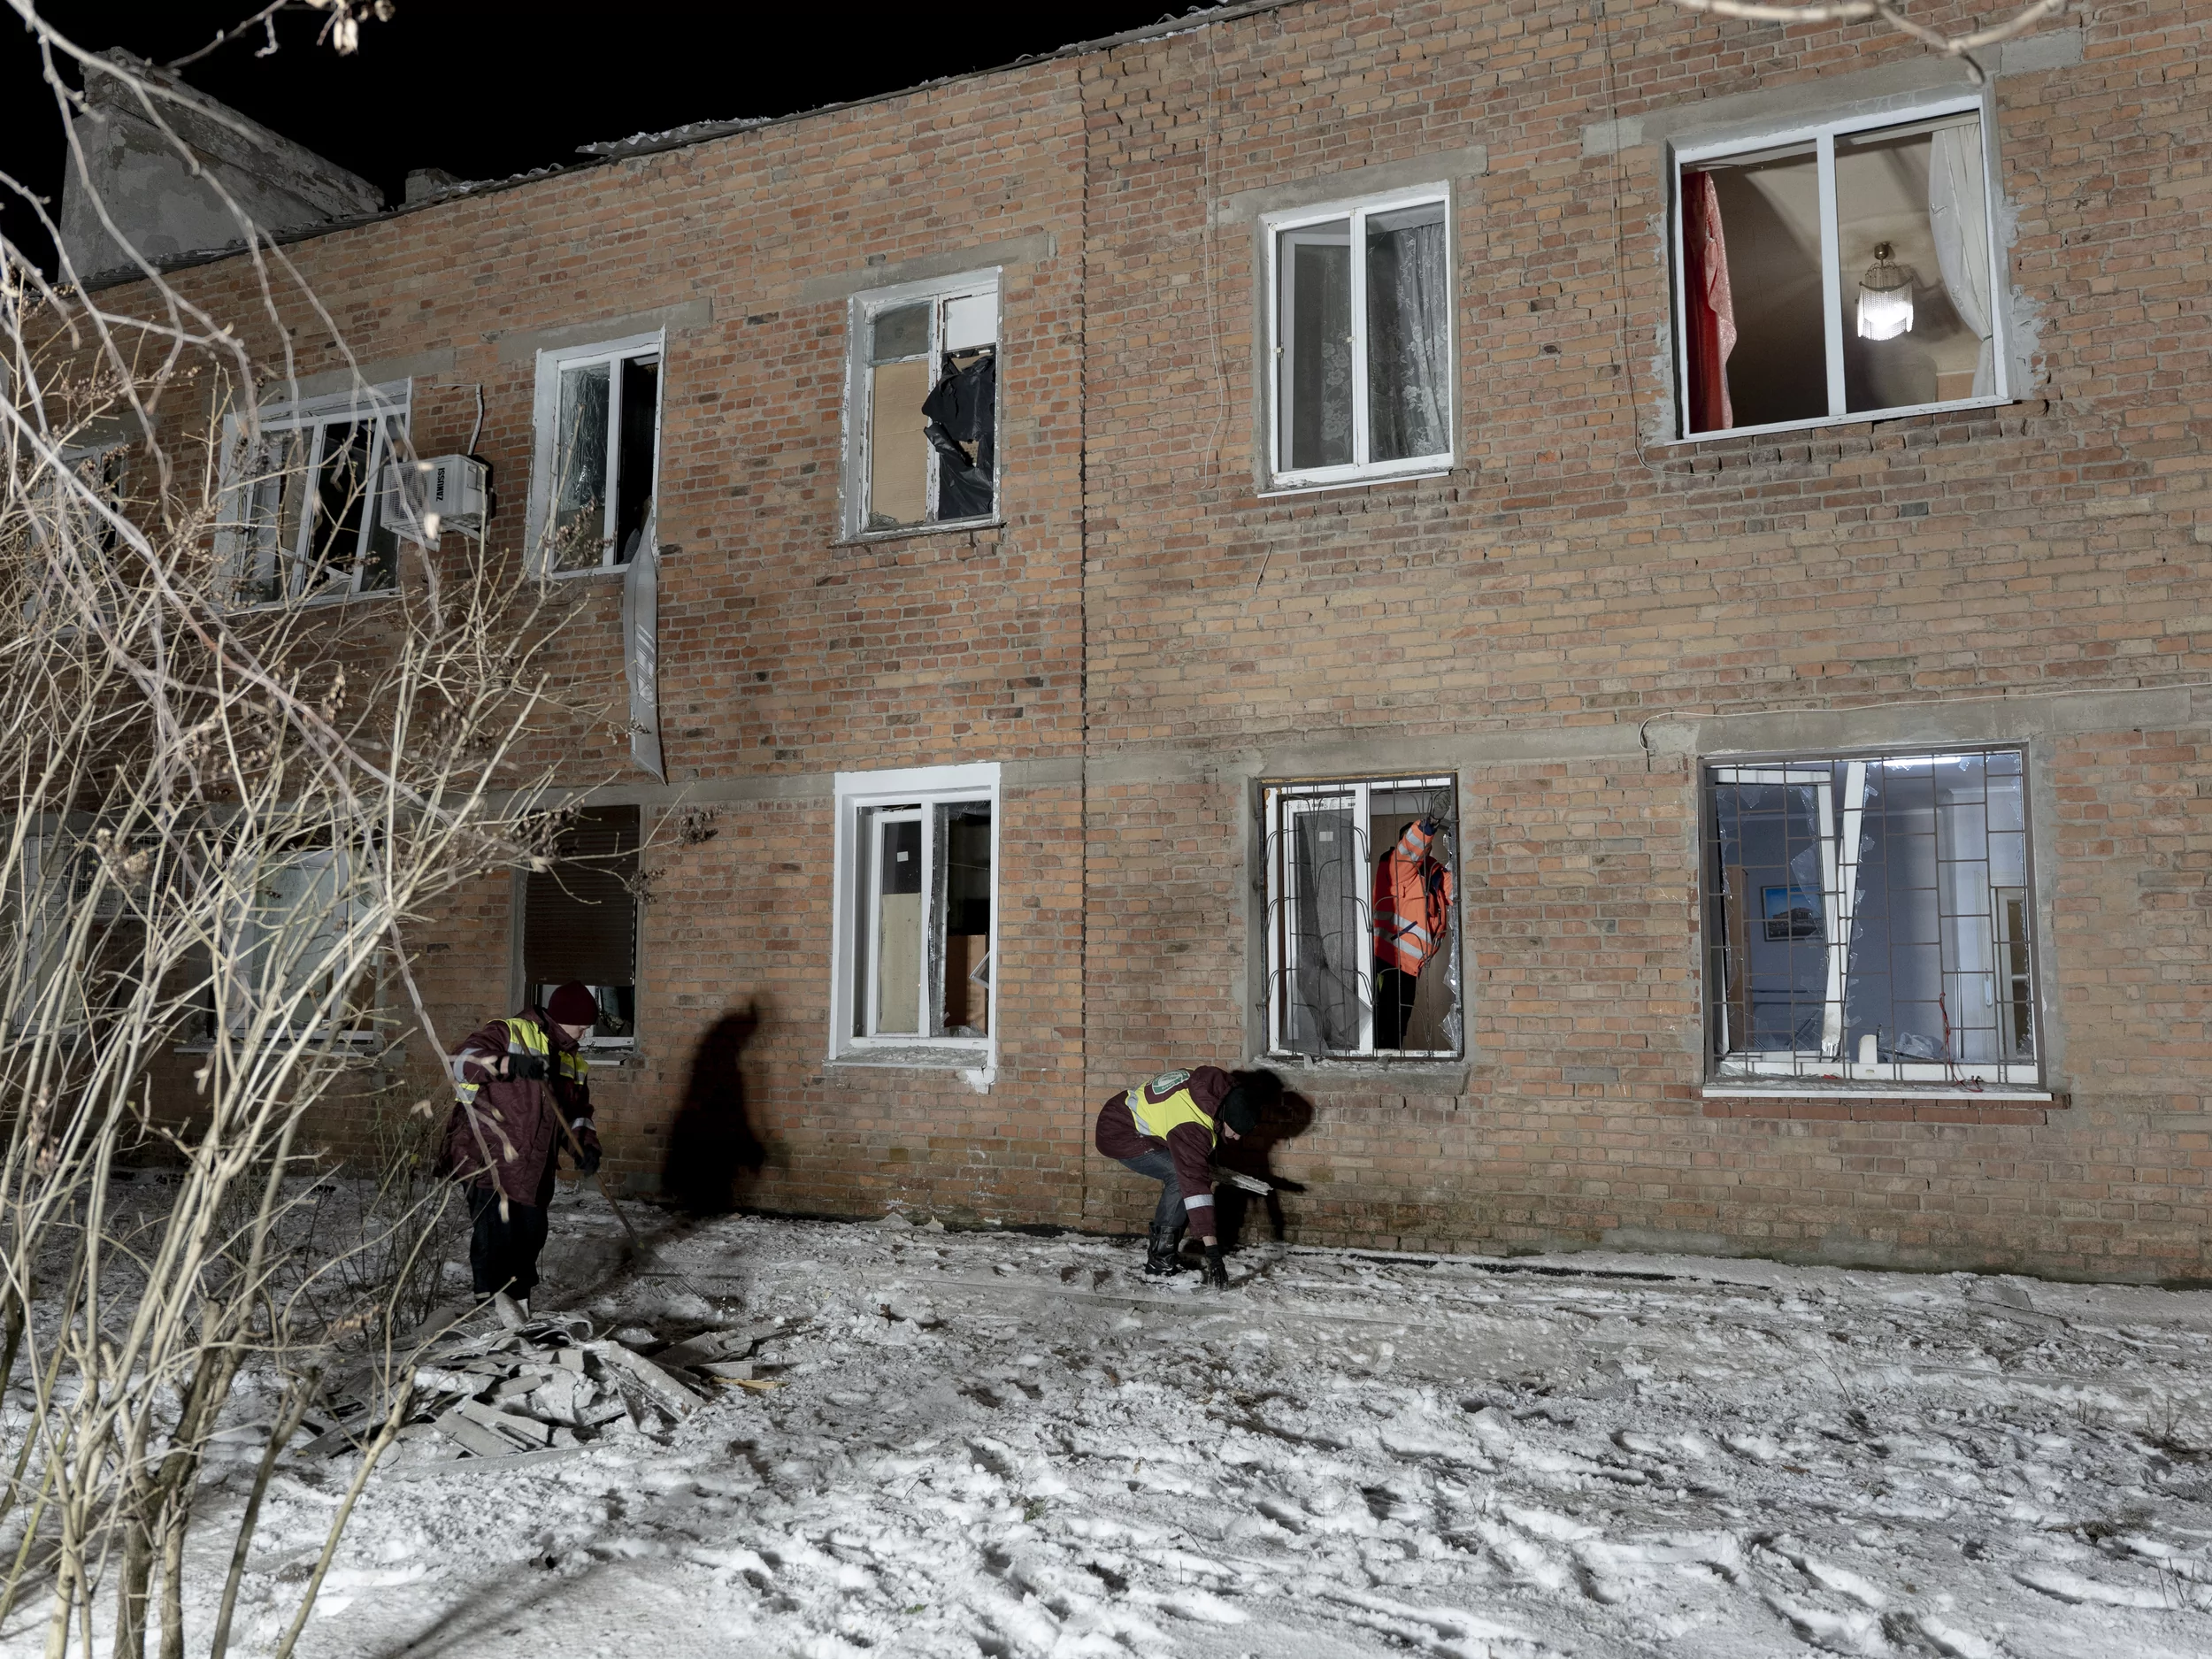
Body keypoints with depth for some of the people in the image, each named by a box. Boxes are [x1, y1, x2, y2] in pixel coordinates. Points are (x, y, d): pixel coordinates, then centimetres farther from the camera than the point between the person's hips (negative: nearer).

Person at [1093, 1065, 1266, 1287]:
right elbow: (1195, 1185, -39)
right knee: (1181, 1178, -20)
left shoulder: (1221, 1085, -11)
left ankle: (1160, 1250, 10)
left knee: (1185, 1173, 0)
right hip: (1118, 1135, -9)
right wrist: (1213, 1252, -41)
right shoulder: (1191, 1126, -36)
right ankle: (1159, 1262, -11)